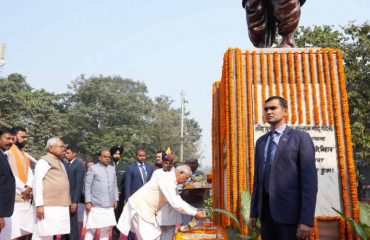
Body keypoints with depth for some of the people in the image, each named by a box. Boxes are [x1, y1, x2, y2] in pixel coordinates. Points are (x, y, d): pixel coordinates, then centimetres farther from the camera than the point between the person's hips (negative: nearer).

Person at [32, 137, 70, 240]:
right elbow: (37, 182, -12)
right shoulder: (44, 161, -5)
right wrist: (39, 205, -18)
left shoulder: (59, 162, 20)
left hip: (60, 206, 8)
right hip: (48, 207, -8)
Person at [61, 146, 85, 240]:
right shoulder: (64, 164, 9)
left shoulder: (79, 165, -8)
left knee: (72, 223, 3)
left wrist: (75, 201, -15)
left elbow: (79, 184, -12)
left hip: (72, 198, -5)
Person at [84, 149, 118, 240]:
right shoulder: (93, 169, -4)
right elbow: (87, 187, -6)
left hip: (108, 205, 5)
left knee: (106, 228, 10)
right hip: (95, 205, -5)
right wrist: (88, 202, -11)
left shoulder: (112, 169, 11)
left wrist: (115, 199, 11)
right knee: (91, 229, 1)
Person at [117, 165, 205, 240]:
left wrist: (195, 210, 3)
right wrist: (195, 213, -22)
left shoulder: (171, 180, 7)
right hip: (140, 206, -10)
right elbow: (175, 204, -29)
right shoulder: (167, 180, -25)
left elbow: (178, 201, 11)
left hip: (145, 207, 10)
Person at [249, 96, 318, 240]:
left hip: (290, 210, -6)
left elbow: (309, 179, -11)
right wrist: (254, 212, 13)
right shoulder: (261, 142, 16)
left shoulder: (301, 138, -3)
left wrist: (307, 220, -19)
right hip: (266, 208, 6)